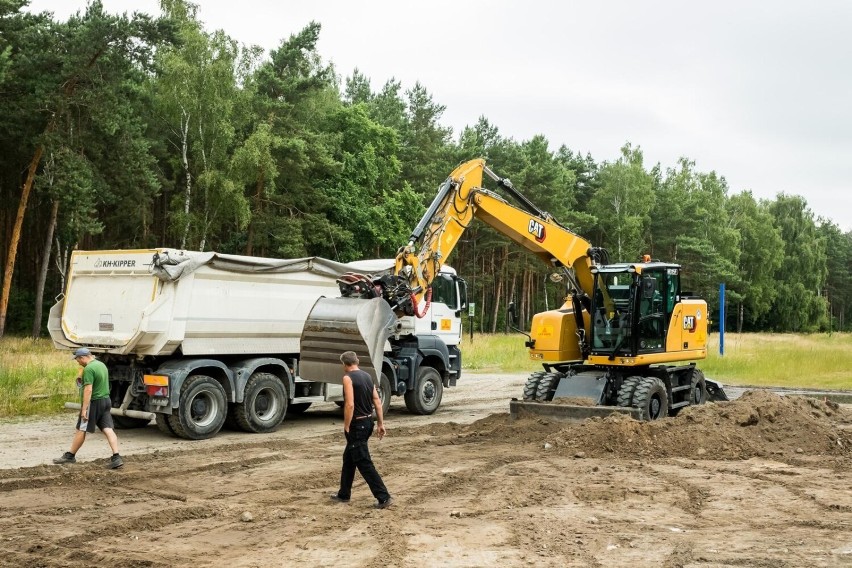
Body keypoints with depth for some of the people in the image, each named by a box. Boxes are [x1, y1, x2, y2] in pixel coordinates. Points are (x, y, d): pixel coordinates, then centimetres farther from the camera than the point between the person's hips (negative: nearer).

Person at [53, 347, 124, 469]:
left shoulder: (89, 369, -17)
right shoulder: (102, 365, 12)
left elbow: (88, 390, -22)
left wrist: (84, 409, -21)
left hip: (94, 402, -8)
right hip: (106, 400, 8)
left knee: (81, 430, 5)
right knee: (108, 429, 0)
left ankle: (70, 456, 18)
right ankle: (116, 457, -10)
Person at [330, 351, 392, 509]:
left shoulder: (348, 378, -14)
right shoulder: (367, 376, 10)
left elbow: (350, 404, -22)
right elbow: (377, 401, 9)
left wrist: (346, 427, -15)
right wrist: (380, 423, 13)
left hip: (357, 424, -9)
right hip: (368, 421, 9)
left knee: (364, 463, -5)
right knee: (348, 458, 21)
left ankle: (384, 497, -7)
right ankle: (344, 494, 30)